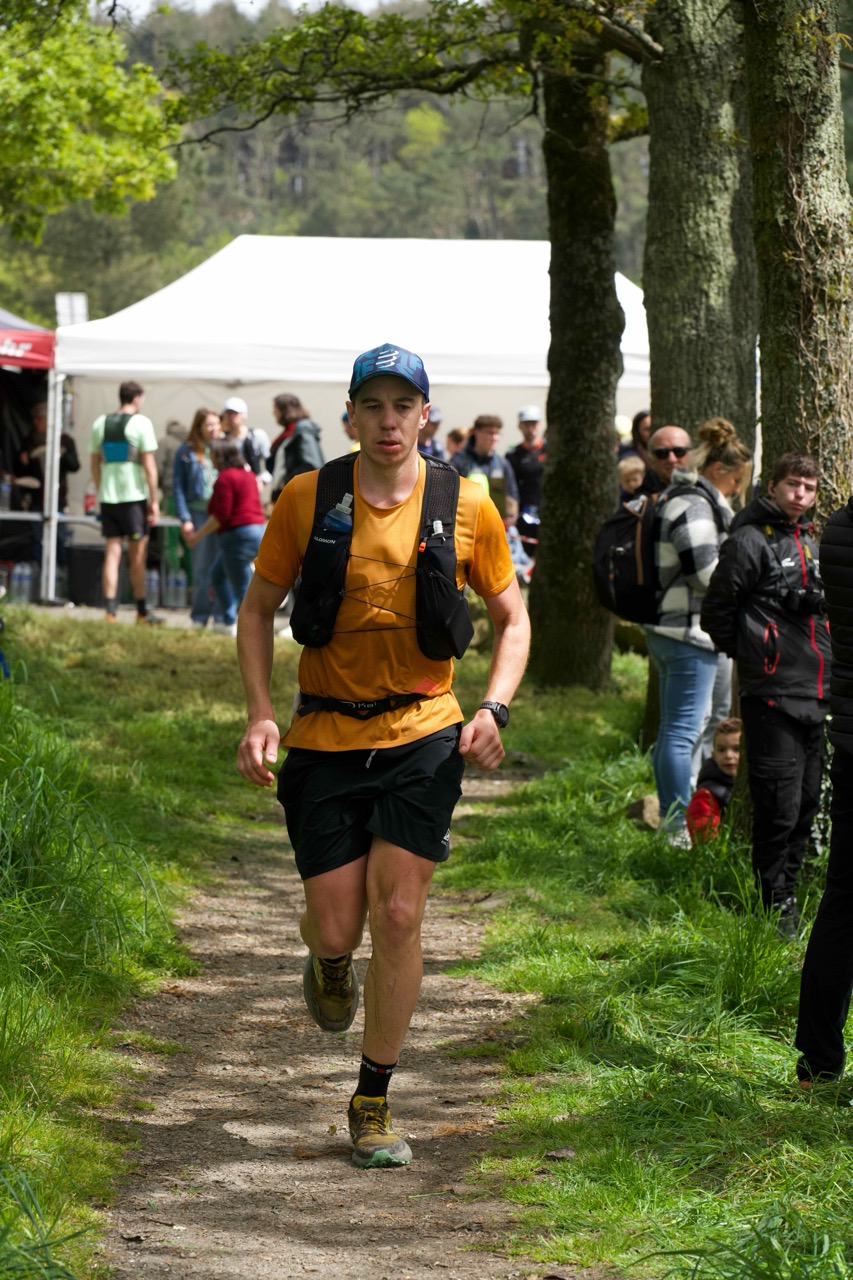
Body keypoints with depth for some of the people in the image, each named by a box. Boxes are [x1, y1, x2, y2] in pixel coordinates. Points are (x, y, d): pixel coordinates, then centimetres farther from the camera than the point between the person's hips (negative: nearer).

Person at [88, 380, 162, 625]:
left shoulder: (100, 423, 8)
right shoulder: (141, 423, -7)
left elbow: (94, 463, 12)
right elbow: (149, 464, -9)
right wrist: (154, 500, -5)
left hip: (108, 496, 4)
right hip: (134, 495, -4)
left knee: (112, 553, 4)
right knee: (137, 556, 5)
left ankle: (110, 611, -3)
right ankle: (142, 612, 12)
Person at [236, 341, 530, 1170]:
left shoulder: (466, 506, -2)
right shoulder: (307, 499, -3)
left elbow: (511, 618, 9)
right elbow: (259, 608, 7)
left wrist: (494, 708, -8)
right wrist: (260, 714, -5)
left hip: (423, 735, 0)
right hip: (325, 736, 0)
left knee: (398, 918, -8)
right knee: (337, 928, -2)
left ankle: (373, 1102, 8)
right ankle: (327, 961, 38)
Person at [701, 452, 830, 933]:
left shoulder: (811, 541, 15)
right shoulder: (751, 541, -9)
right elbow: (717, 612, -8)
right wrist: (751, 655, -2)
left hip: (816, 694, 8)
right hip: (773, 695, -8)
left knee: (807, 804, 12)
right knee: (780, 807, -7)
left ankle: (791, 890, 23)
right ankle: (778, 904, 2)